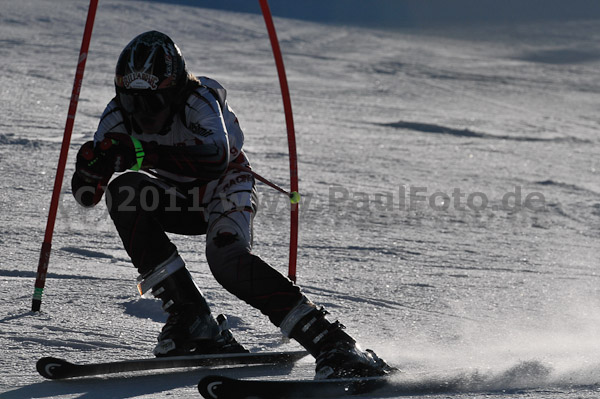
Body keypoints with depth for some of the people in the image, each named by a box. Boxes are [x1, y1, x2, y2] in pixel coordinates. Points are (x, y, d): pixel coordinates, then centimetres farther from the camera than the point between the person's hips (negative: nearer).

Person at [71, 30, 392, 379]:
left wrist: (146, 154, -56)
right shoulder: (119, 115, -16)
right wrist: (91, 164, -39)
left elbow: (217, 156, -48)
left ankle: (333, 344, -33)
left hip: (225, 186, -5)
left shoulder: (198, 100, -28)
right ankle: (191, 318, -26)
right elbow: (87, 196, -16)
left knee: (227, 256, -34)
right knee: (123, 190, -26)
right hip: (178, 196, 5)